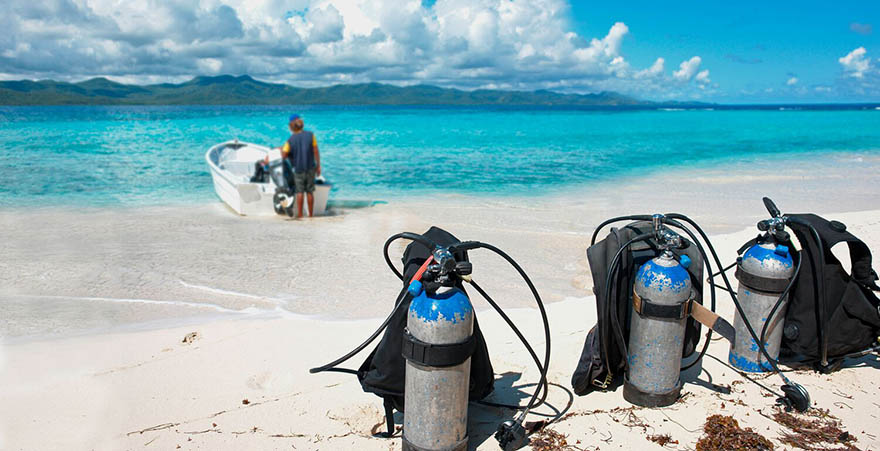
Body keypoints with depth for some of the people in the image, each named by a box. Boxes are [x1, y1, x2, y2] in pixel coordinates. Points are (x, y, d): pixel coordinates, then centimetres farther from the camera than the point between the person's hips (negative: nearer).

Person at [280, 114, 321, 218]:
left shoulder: (290, 140, -10)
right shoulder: (310, 135, -7)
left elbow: (283, 156, -7)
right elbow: (316, 152, -4)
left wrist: (281, 149, 15)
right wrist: (318, 166, 4)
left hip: (298, 169, -1)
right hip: (310, 168, 1)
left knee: (299, 192, 7)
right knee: (310, 192, 9)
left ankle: (300, 214, 6)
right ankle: (310, 214, 13)